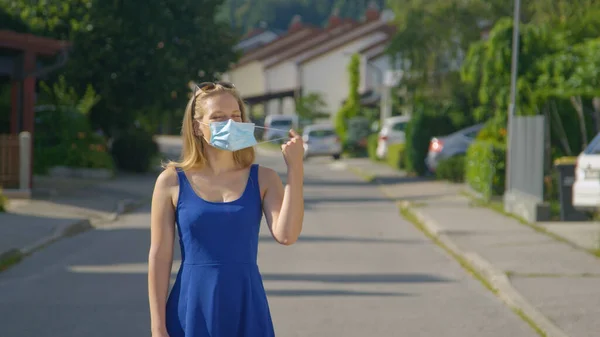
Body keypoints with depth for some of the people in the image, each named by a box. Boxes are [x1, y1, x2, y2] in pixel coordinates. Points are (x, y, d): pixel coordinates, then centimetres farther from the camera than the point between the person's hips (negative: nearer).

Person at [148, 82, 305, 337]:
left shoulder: (263, 179, 2)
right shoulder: (172, 182, -1)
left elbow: (286, 235, -13)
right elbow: (159, 257, -1)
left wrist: (295, 169, -15)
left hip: (247, 312, 1)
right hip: (193, 312, -1)